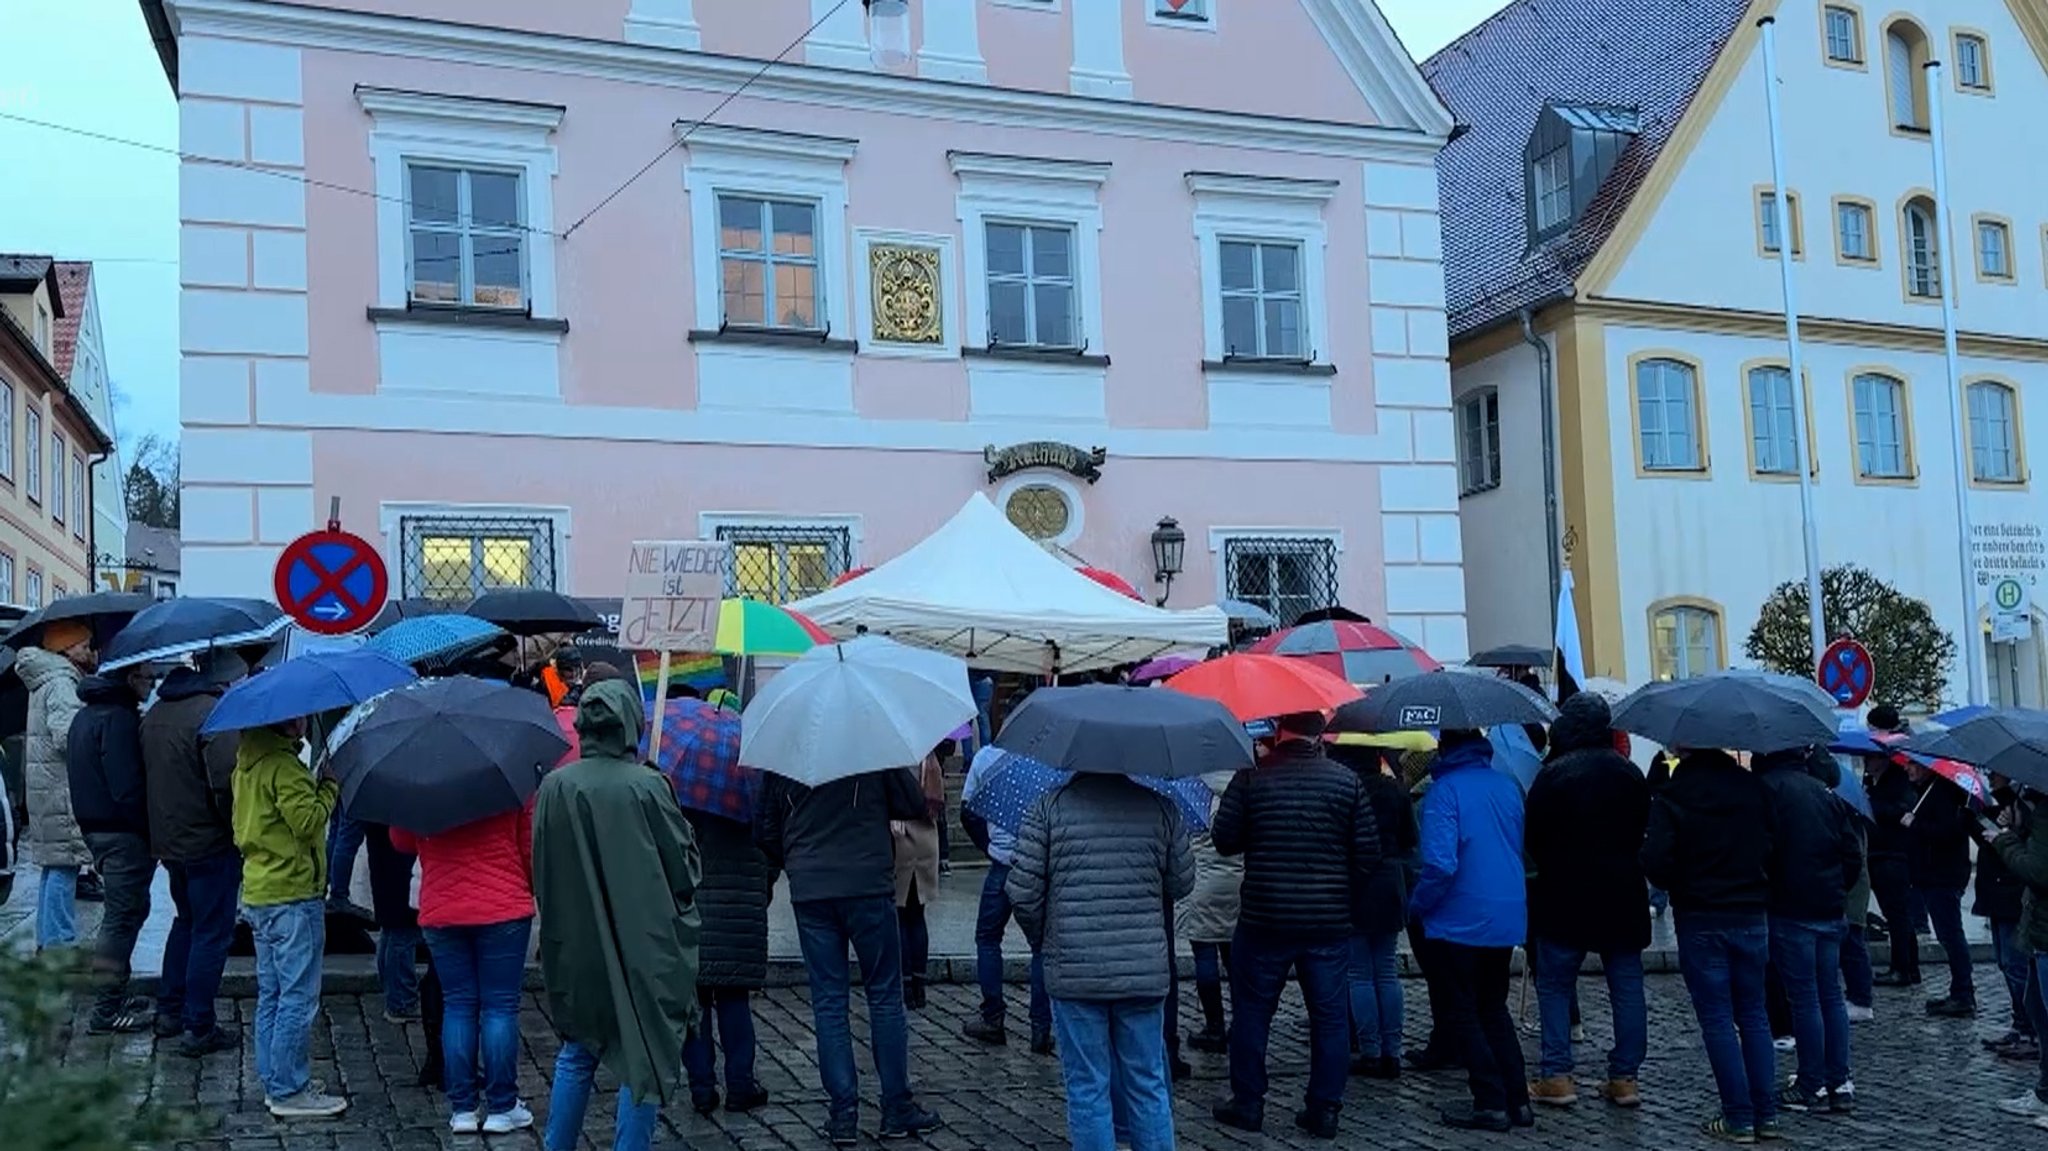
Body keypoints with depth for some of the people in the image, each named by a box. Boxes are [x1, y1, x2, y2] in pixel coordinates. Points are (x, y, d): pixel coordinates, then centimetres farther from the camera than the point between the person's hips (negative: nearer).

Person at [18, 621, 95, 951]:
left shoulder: (44, 682, 18)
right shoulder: (61, 683, -14)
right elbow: (67, 735, -25)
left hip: (48, 791, 11)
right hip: (62, 792, -11)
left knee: (53, 867, 16)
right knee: (64, 867, -8)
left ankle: (47, 943, 23)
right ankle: (60, 946, -6)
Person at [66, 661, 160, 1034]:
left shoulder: (87, 714, 15)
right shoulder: (119, 718, -18)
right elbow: (128, 785, -23)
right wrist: (149, 832, -16)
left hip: (95, 826, 10)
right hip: (122, 833, -10)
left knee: (123, 913, 19)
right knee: (123, 917, -5)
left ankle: (114, 996, 25)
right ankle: (107, 1010, -2)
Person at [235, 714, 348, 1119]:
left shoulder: (248, 761, 12)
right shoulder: (283, 766, -18)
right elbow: (308, 821, -23)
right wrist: (329, 786, -9)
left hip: (257, 893, 10)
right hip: (292, 894, -10)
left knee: (271, 994, 16)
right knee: (299, 998, -3)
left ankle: (274, 1082, 23)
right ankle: (289, 1091, 1)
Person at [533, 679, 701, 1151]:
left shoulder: (555, 786, -6)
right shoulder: (647, 785, -15)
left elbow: (541, 871, 2)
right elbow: (684, 865, -8)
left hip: (576, 948, 4)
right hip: (645, 948, -3)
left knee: (576, 1054, 19)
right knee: (645, 1059, 7)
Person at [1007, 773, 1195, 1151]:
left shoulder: (1049, 806, -6)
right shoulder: (1160, 807, 0)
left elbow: (1023, 890, -6)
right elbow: (1183, 882, 7)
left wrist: (1040, 938, 12)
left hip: (1074, 973, -2)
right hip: (1145, 973, 2)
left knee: (1087, 1088, 7)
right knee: (1148, 1085, 13)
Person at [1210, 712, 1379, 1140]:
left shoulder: (1252, 777, -7)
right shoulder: (1346, 780, -1)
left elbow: (1224, 840, -4)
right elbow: (1368, 851, -2)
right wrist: (1343, 893, 12)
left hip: (1264, 917, -1)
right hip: (1329, 922, 1)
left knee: (1252, 1012, 11)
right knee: (1330, 1016, 10)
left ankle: (1247, 1104, 17)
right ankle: (1324, 1109, 14)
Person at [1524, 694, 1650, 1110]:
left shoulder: (1554, 774, -12)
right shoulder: (1630, 773, 5)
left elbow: (1534, 836, -9)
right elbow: (1644, 829, 12)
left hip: (1565, 896, -4)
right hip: (1623, 896, 4)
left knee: (1554, 984, 5)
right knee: (1627, 986, 9)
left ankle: (1556, 1075, 2)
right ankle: (1625, 1077, 11)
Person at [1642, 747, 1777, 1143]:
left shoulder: (1671, 797, -12)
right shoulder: (1753, 787, 1)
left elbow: (1656, 860, -18)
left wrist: (1679, 887, 1)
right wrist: (1756, 887, 14)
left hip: (1699, 919, -4)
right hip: (1752, 916, 4)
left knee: (1718, 1020, 2)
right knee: (1754, 1015, 13)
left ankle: (1739, 1118, 3)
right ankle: (1767, 1114, 13)